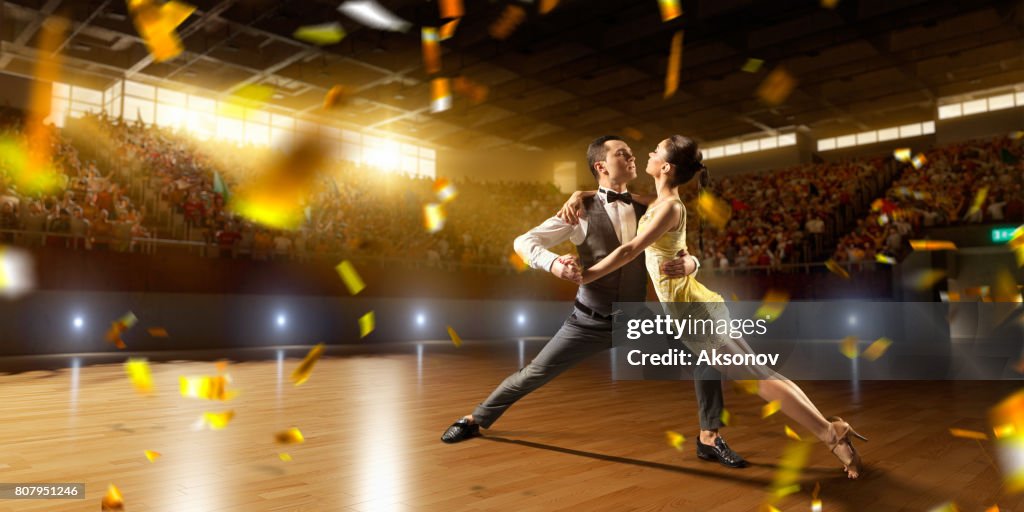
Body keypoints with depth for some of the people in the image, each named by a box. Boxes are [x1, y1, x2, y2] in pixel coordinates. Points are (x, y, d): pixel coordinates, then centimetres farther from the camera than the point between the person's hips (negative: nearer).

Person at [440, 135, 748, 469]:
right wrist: (553, 263, -31)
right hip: (589, 322, -3)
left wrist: (688, 263, -21)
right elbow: (524, 242, -9)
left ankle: (710, 440, 8)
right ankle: (476, 419, 23)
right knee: (535, 373, 0)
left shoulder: (646, 213, 4)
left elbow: (681, 253, 5)